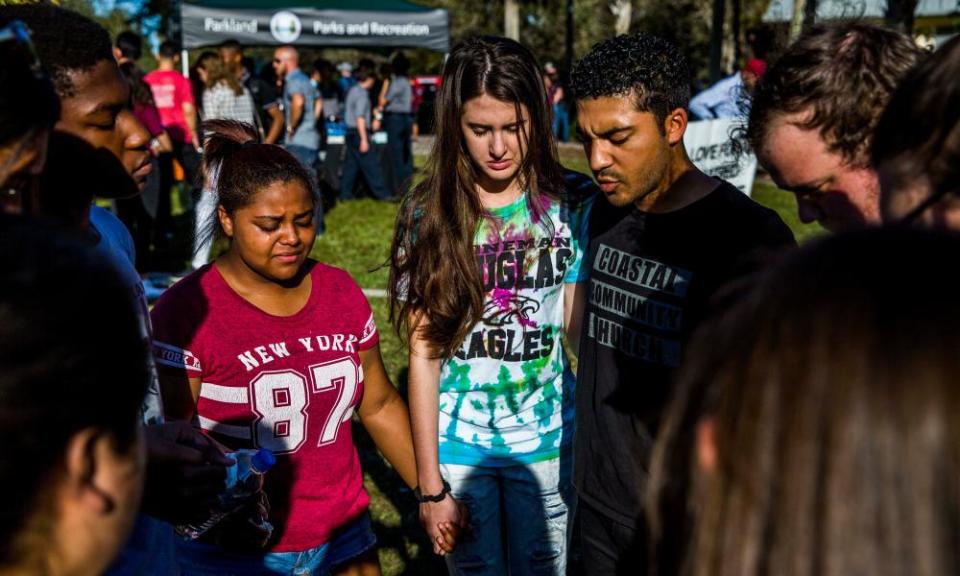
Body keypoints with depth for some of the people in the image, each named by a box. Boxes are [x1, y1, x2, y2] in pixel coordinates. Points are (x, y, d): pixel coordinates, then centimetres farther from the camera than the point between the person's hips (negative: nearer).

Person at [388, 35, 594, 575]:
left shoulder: (573, 205, -7)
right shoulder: (429, 214, -8)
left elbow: (580, 324, -5)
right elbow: (424, 352, -6)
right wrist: (430, 481, -6)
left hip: (547, 441, 0)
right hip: (457, 445, 0)